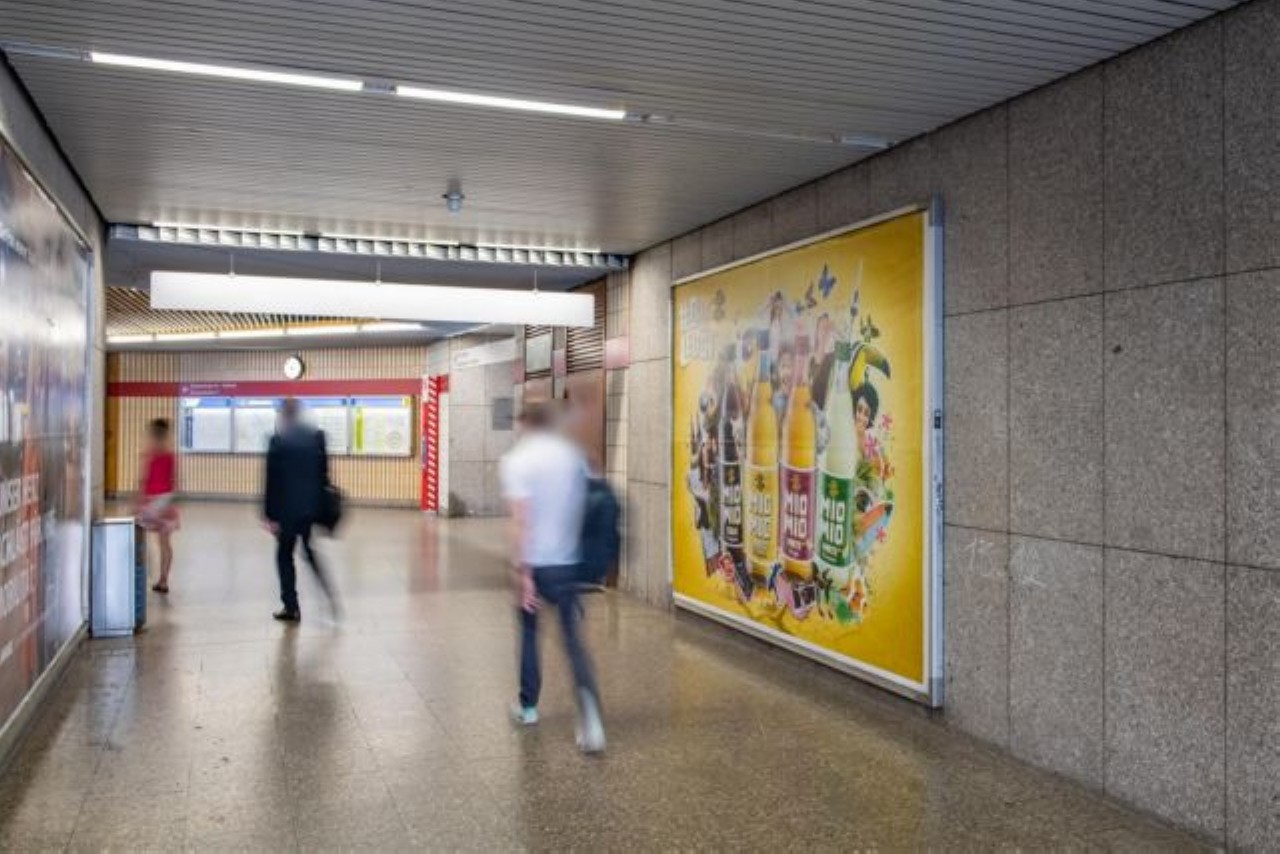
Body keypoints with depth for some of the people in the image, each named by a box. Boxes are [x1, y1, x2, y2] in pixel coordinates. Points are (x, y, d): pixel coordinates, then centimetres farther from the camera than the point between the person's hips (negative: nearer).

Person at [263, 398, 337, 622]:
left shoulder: (278, 440, -10)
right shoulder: (317, 436, 1)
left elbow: (272, 480, -9)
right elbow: (324, 472, 3)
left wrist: (269, 515, -6)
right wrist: (322, 502, 12)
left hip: (287, 508, -4)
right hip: (313, 506, 4)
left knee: (285, 555, 9)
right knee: (312, 553, 18)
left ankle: (291, 607, 9)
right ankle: (330, 597, 5)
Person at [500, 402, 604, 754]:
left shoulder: (516, 461, -8)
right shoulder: (574, 455, 4)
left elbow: (520, 520, -16)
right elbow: (587, 505, 8)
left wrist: (522, 572, -17)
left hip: (535, 563, -2)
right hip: (569, 561, 2)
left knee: (528, 630, 20)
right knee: (573, 638, 4)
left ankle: (528, 706, 31)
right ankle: (589, 711, -16)